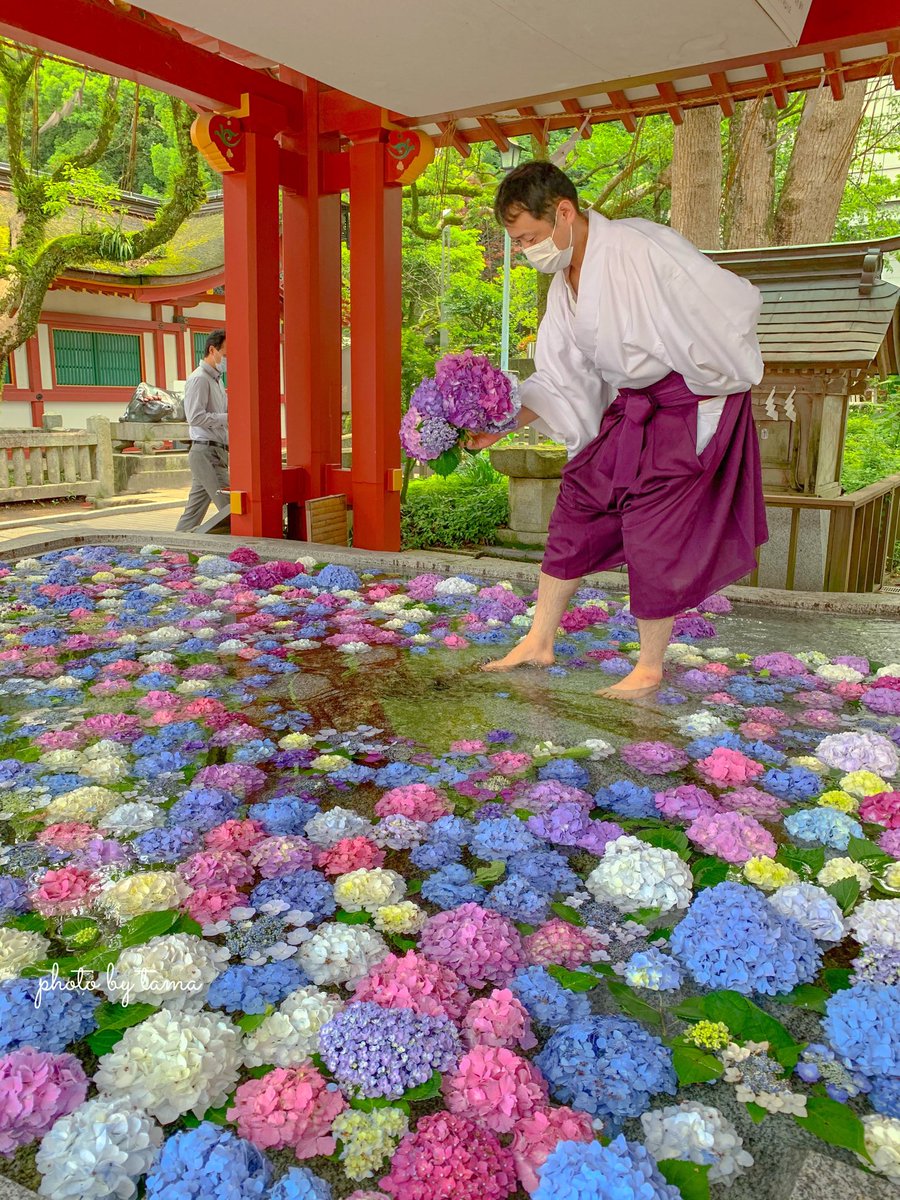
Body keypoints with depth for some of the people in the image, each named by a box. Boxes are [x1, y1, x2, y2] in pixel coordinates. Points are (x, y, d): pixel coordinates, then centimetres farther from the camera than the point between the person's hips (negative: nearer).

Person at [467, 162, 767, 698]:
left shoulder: (639, 248, -23)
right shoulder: (565, 287, 5)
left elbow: (731, 302, -20)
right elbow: (557, 382, 6)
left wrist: (715, 400, -13)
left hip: (689, 405, -8)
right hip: (628, 408, 9)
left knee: (655, 533, -4)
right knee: (575, 508, 8)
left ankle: (650, 669, 14)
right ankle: (539, 642, 21)